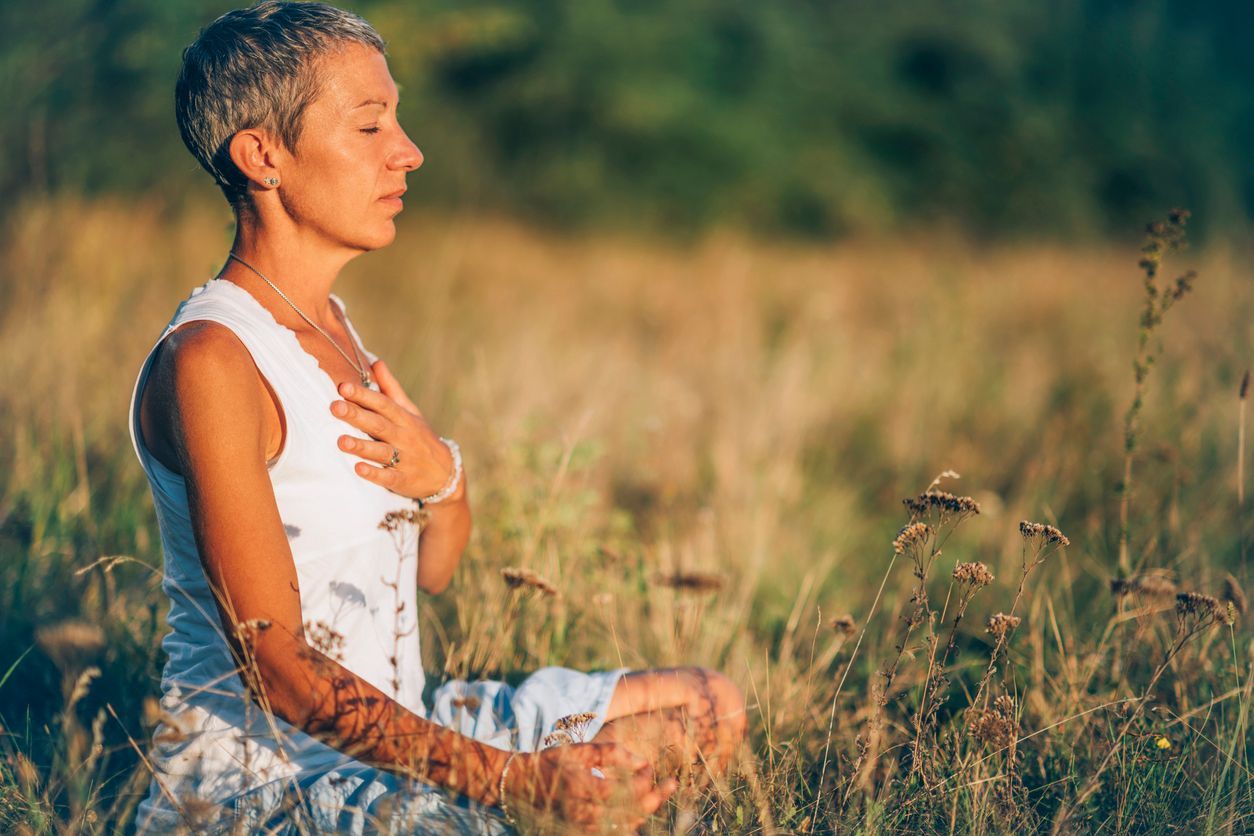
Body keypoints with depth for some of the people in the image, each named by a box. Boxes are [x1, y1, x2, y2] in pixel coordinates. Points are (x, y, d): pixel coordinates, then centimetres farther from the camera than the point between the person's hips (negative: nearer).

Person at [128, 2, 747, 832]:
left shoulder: (327, 322, 12)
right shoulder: (210, 364, -18)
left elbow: (433, 570, 18)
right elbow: (279, 671, -23)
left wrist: (442, 478, -6)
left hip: (393, 728, 9)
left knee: (711, 710, 10)